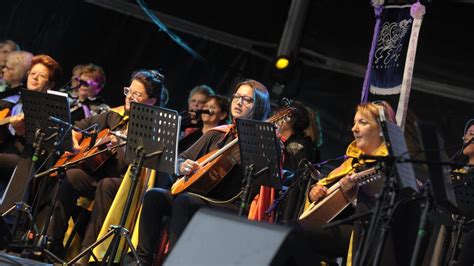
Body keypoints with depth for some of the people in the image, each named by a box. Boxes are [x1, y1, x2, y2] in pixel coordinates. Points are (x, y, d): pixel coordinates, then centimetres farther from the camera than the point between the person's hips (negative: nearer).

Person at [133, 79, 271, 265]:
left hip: (233, 208, -6)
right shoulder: (217, 134, 18)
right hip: (200, 196, 6)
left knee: (184, 201, -32)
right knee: (154, 196, -15)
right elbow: (181, 158, 20)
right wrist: (182, 166, -4)